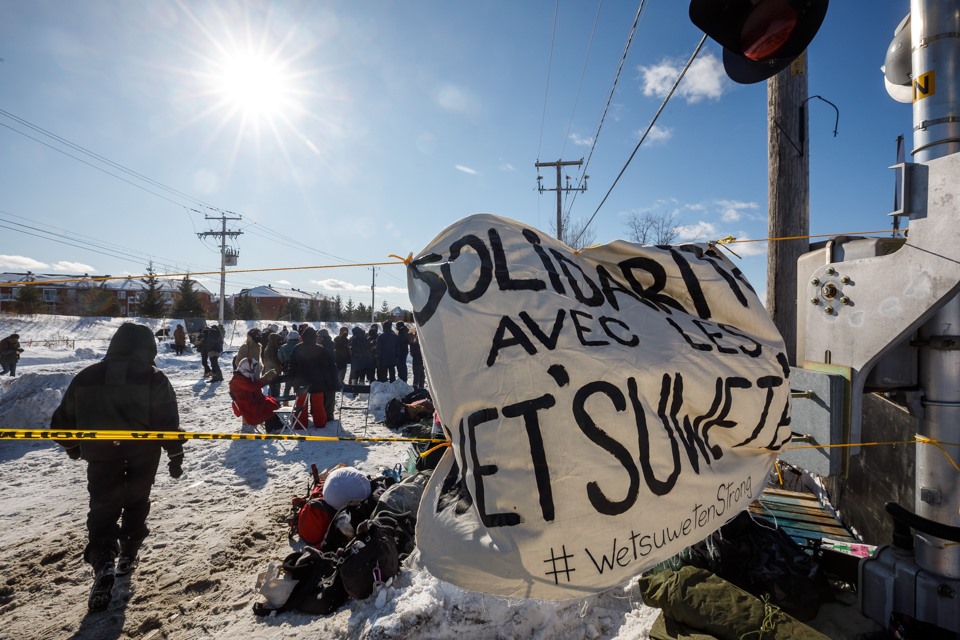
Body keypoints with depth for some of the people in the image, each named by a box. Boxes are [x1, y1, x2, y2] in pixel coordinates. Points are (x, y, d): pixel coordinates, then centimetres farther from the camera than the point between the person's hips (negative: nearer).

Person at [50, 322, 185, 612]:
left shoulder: (86, 377, -1)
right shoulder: (154, 378, -11)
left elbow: (63, 419, 8)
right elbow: (169, 423, -13)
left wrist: (73, 447, 26)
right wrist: (176, 456, -1)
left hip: (101, 456, 1)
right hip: (143, 455, -1)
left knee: (102, 510, 8)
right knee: (136, 503, 19)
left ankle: (103, 564, -10)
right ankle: (128, 555, 27)